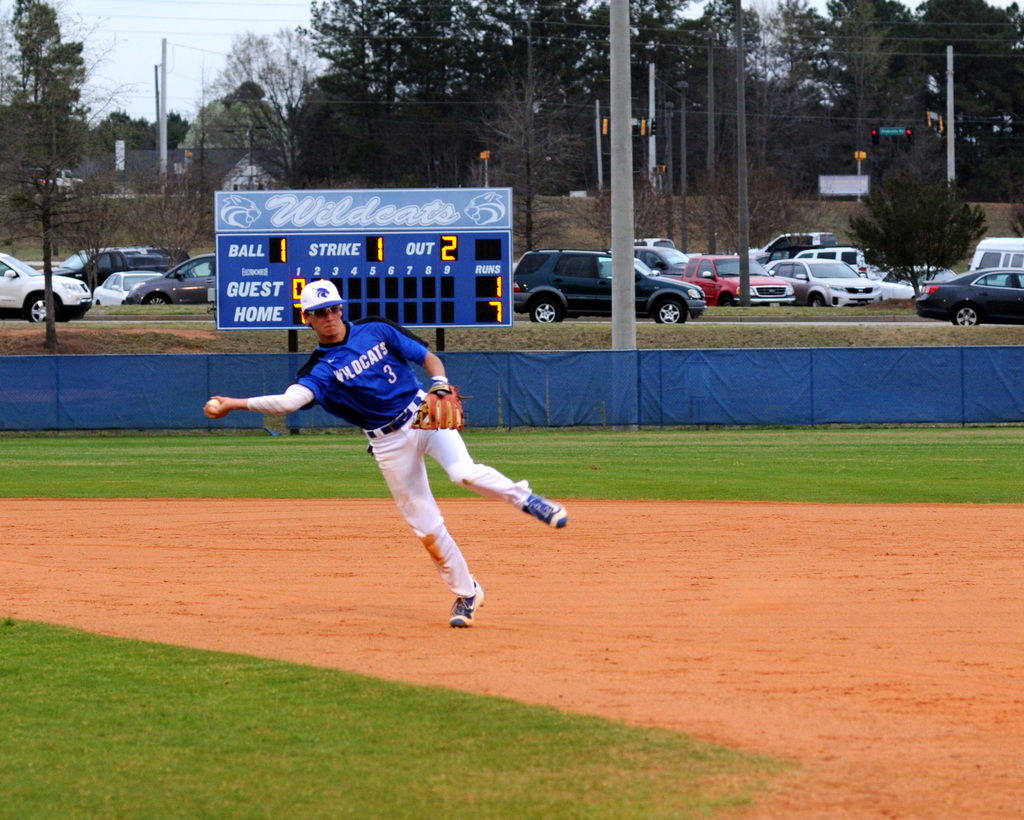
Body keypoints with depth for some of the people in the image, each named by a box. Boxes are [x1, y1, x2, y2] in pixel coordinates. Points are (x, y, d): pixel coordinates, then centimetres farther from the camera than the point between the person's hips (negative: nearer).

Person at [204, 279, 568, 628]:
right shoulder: (320, 369, -6)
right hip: (390, 442, 0)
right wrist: (234, 404, -34)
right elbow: (289, 400, -24)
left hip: (424, 415, 0)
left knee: (464, 472, -29)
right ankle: (466, 593, 17)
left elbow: (428, 358, 5)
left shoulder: (377, 331, 0)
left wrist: (440, 383, -16)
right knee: (426, 528, 1)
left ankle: (524, 498, -5)